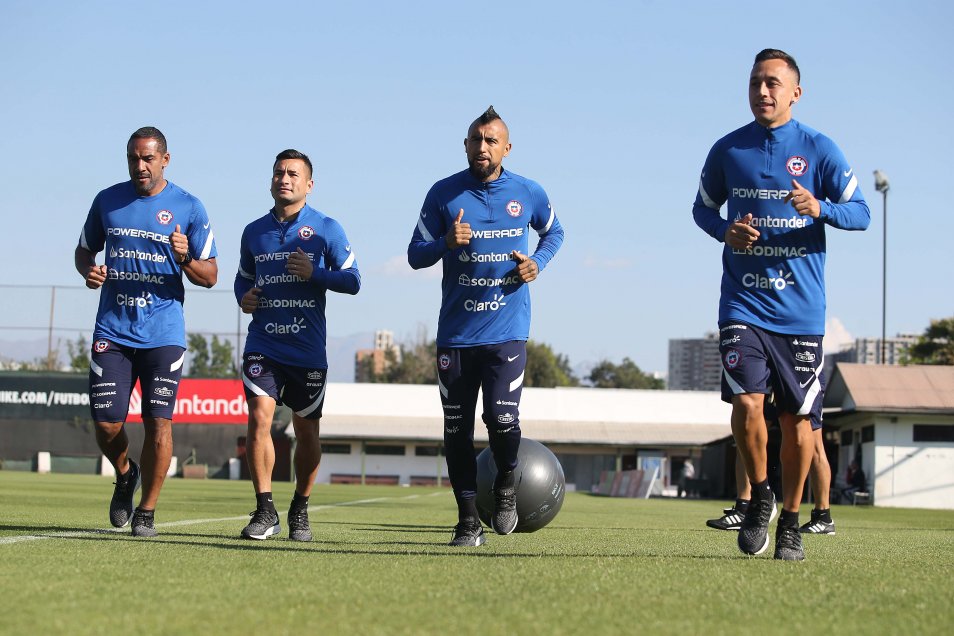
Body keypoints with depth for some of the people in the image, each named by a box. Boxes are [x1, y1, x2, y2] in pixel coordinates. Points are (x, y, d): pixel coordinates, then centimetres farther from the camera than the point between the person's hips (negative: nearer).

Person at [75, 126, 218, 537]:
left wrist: (185, 259, -19)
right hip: (112, 330, 2)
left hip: (163, 334, -2)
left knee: (158, 423, -8)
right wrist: (88, 271, -4)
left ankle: (147, 511, 7)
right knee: (106, 423, -3)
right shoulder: (107, 201, 7)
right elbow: (84, 251, 20)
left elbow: (209, 277, 3)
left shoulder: (189, 209, 0)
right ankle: (125, 474, 29)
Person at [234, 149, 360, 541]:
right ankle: (265, 510, -6)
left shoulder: (325, 229, 0)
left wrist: (313, 273, -17)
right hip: (263, 344, 1)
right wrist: (243, 297, 3)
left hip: (308, 349, -1)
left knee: (307, 431, 6)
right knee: (259, 418, -14)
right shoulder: (254, 232, 10)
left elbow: (352, 280, -1)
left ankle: (300, 511, 23)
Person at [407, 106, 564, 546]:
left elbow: (554, 232, 21)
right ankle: (468, 521, 14)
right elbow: (415, 255, 3)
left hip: (507, 330, -1)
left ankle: (506, 487, 15)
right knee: (456, 431, 3)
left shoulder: (529, 193, 3)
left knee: (502, 418, -16)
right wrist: (447, 242, -17)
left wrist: (538, 261, 1)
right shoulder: (444, 193, 1)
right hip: (455, 332, 1)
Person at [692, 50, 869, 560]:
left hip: (801, 307, 0)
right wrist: (725, 232, -4)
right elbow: (702, 207, 18)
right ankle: (760, 496, 9)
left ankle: (790, 521, 18)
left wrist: (819, 208, -19)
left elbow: (861, 213, 2)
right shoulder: (727, 151, 5)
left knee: (798, 418, 2)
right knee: (747, 402, -16)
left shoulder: (818, 149, 0)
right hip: (743, 303, 0)